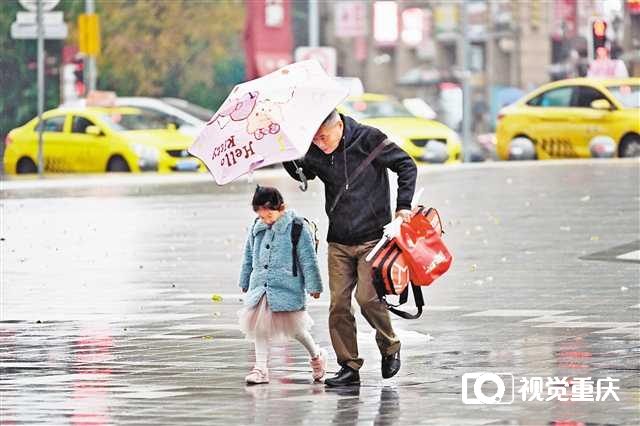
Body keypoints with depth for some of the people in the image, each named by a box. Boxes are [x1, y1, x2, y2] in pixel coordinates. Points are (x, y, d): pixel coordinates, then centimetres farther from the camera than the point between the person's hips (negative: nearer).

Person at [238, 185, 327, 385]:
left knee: (294, 325, -1)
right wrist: (245, 282, 24)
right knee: (259, 323, 1)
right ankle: (261, 367, 8)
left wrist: (313, 285, -6)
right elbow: (249, 257, 19)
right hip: (261, 285, 5)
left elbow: (308, 259, -7)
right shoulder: (257, 229, 7)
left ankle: (316, 355, 23)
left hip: (287, 286, -5)